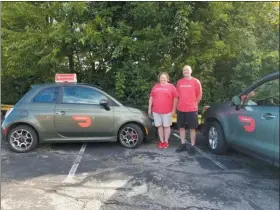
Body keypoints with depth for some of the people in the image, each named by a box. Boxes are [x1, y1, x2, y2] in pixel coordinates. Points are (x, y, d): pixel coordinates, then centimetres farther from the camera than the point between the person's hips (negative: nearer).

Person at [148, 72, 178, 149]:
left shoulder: (171, 87, 0)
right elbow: (151, 98, 13)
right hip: (156, 111, 3)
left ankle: (166, 141, 16)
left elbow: (175, 99, -2)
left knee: (166, 126, 5)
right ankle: (161, 141, 19)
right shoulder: (155, 86, 11)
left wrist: (173, 110, -7)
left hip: (167, 111, -3)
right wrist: (150, 108, 8)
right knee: (159, 126, 8)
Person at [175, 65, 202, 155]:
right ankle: (183, 144, 22)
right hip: (180, 109, 4)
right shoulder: (179, 82, 6)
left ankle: (192, 146, 12)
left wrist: (194, 104, 6)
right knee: (181, 127, 10)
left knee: (192, 128, 3)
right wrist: (181, 104, 12)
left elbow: (199, 95, 2)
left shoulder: (195, 81, -4)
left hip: (192, 109, -4)